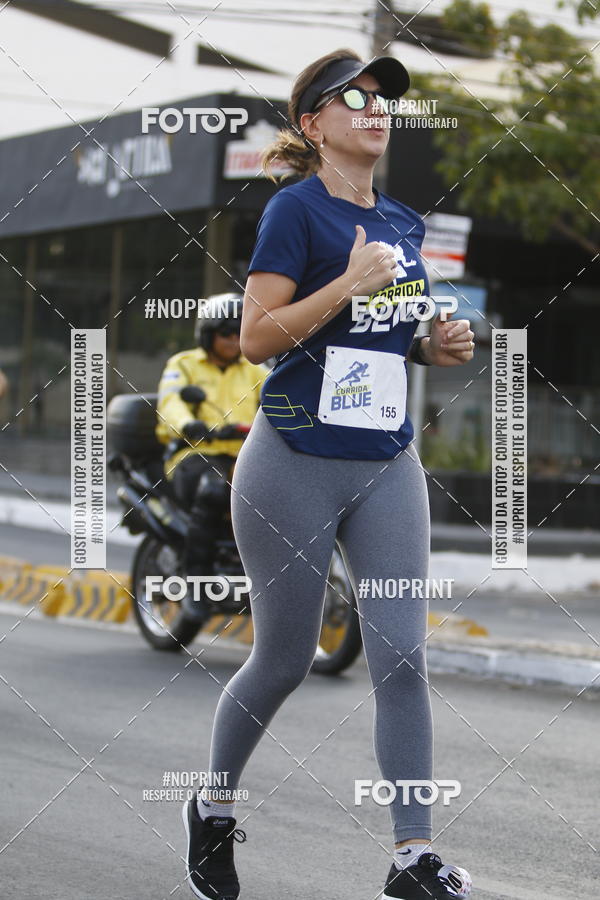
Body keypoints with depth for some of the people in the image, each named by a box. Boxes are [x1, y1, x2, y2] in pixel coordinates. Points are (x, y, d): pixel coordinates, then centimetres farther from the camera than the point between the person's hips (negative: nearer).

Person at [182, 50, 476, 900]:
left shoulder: (403, 222, 12)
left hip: (389, 467, 5)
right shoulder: (297, 209, -9)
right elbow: (257, 337, -15)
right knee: (282, 663, 6)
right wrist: (349, 285, -23)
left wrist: (438, 346, 4)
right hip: (296, 467, -5)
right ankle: (212, 807, 30)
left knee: (402, 659, -3)